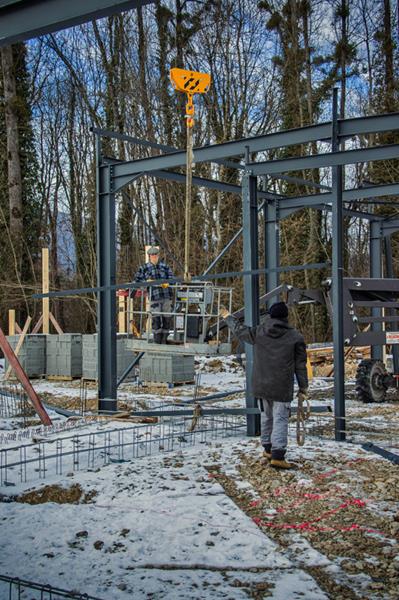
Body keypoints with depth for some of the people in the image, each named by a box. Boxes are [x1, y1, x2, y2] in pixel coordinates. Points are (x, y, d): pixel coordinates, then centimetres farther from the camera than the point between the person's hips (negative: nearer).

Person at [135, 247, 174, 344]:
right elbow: (137, 279, 11)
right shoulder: (144, 268, 13)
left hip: (166, 295, 2)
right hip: (154, 296, -2)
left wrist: (166, 283, -12)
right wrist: (147, 282, -6)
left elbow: (171, 277, 9)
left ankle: (164, 340, 14)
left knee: (167, 317, 3)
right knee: (156, 317, -9)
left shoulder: (165, 266, 17)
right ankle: (157, 340, -1)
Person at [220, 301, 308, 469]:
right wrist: (303, 388, 7)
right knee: (280, 419, -3)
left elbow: (240, 330, 20)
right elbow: (300, 365, 0)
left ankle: (268, 448, 29)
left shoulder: (258, 332, 1)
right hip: (282, 388, -3)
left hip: (261, 385, 3)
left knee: (266, 416, 19)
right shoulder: (295, 337, -4)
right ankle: (277, 455, -12)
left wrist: (228, 317, 38)